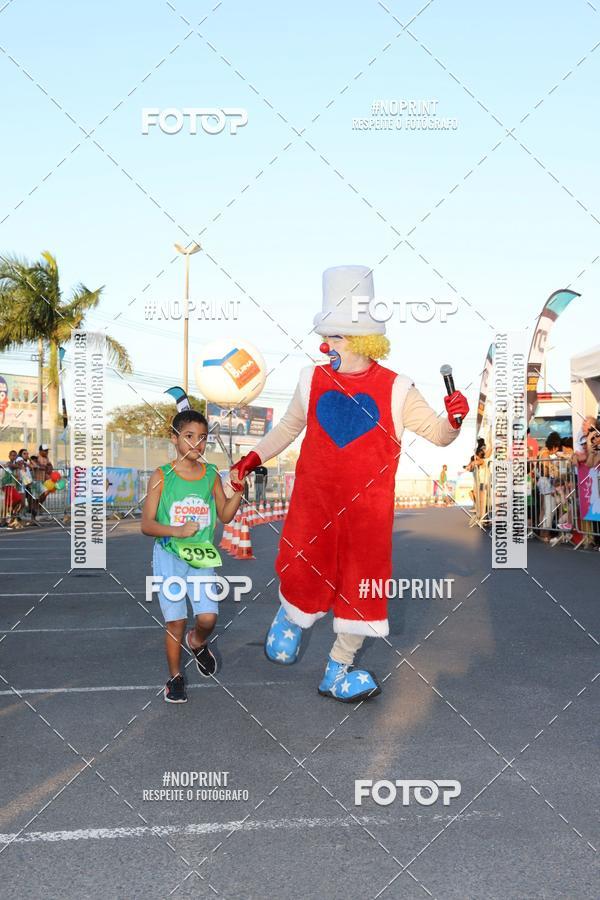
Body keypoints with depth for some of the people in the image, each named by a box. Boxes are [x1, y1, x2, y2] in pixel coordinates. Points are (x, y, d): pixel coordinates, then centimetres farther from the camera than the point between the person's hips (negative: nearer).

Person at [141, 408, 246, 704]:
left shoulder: (211, 475, 4)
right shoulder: (161, 476, -4)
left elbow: (225, 515, 10)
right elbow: (146, 524, -5)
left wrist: (239, 490, -5)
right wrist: (178, 531, -20)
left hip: (201, 557, 2)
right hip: (169, 555, -2)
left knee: (208, 618, -10)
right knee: (176, 621, -1)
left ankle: (196, 642, 26)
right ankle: (175, 677, 22)